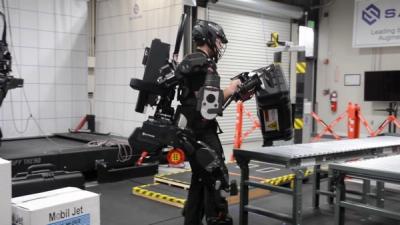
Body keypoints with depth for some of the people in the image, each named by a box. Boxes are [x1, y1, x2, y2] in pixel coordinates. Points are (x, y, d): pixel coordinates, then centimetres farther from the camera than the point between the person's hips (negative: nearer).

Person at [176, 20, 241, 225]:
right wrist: (230, 89, -6)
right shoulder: (204, 64, -15)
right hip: (202, 134, -10)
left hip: (189, 132, 10)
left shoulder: (188, 61, 17)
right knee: (216, 181, -4)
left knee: (200, 181, 15)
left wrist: (234, 93, 12)